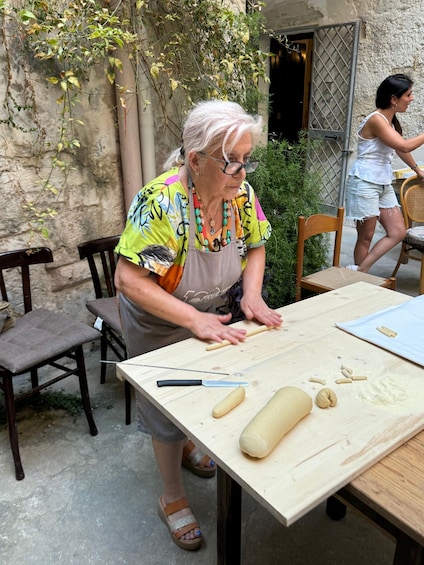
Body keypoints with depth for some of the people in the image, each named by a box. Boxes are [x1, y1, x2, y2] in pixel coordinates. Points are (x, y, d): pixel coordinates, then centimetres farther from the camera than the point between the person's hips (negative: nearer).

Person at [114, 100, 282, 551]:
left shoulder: (241, 193, -15)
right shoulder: (161, 202, -34)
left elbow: (255, 246, -1)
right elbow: (128, 279, -33)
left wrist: (252, 294, -18)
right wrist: (194, 319, -36)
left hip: (211, 314, 6)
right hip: (158, 322, -5)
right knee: (168, 404, 10)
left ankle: (188, 446, 57)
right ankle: (172, 499, 35)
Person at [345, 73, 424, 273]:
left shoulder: (391, 120, 13)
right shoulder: (376, 119, -16)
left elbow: (400, 148, 27)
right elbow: (404, 146, -22)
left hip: (384, 184, 9)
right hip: (365, 183, -9)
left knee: (398, 232, 4)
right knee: (366, 237, -1)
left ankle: (359, 271, 4)